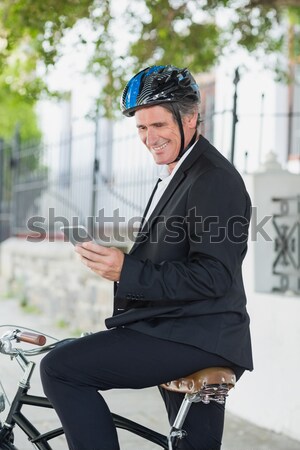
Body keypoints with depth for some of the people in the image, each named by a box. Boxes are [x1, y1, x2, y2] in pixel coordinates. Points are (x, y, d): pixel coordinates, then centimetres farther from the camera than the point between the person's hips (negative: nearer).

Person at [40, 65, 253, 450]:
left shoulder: (215, 179, -14)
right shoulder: (176, 175, 19)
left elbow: (215, 276, -23)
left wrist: (128, 271, -26)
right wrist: (116, 258, 6)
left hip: (192, 338, -10)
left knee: (60, 368, -16)